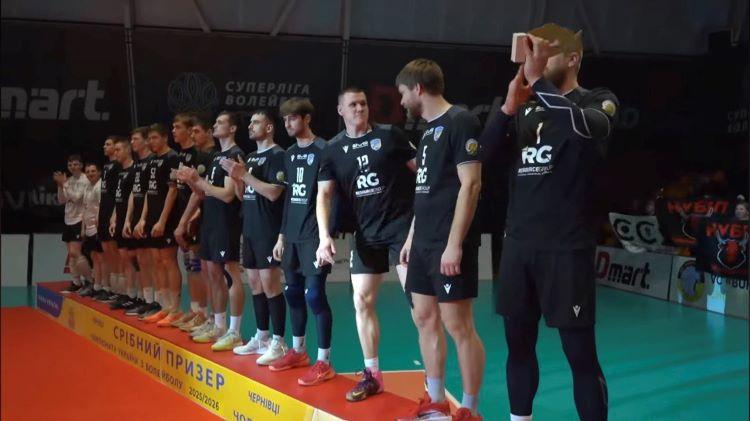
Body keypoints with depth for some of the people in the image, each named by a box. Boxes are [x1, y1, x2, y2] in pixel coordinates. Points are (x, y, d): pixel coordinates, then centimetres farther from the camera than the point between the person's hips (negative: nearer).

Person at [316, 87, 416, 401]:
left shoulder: (389, 135, -3)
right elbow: (324, 195, 2)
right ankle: (372, 374, 16)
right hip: (366, 234, 4)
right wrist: (324, 237, -12)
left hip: (403, 225, -4)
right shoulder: (333, 149, 6)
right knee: (362, 301, 4)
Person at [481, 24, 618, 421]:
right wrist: (509, 107, -11)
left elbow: (585, 125, -24)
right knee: (519, 343, 11)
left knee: (581, 354, -2)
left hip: (566, 247, -5)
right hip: (519, 243, 5)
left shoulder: (598, 100, 0)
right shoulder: (528, 108, 13)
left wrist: (537, 79, -23)